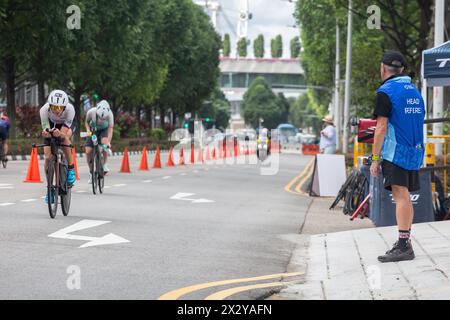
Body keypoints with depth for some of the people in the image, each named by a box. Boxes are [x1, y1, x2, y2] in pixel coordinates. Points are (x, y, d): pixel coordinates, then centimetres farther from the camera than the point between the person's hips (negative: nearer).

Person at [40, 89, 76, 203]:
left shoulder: (69, 109, -38)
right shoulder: (44, 110, -36)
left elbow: (64, 133, -39)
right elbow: (45, 129, -34)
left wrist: (59, 134, -62)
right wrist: (45, 133, -58)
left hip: (66, 125, -1)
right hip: (51, 124, 1)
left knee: (64, 137, -36)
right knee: (48, 157, -11)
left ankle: (70, 167, -18)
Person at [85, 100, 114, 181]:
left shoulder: (109, 114, -31)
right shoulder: (91, 112, -29)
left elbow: (110, 129, -31)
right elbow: (87, 122, -8)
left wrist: (108, 142, -43)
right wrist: (88, 130, -26)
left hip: (104, 130, -1)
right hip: (93, 131, 1)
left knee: (104, 142, -33)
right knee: (88, 151, -13)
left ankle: (104, 164, -13)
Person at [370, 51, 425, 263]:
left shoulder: (386, 92, -9)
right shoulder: (415, 91, 16)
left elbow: (381, 128, -13)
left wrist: (375, 159, -10)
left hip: (395, 152, -8)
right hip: (414, 151, 8)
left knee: (401, 196, -12)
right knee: (405, 198, 13)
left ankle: (404, 247, -17)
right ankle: (404, 242, 18)